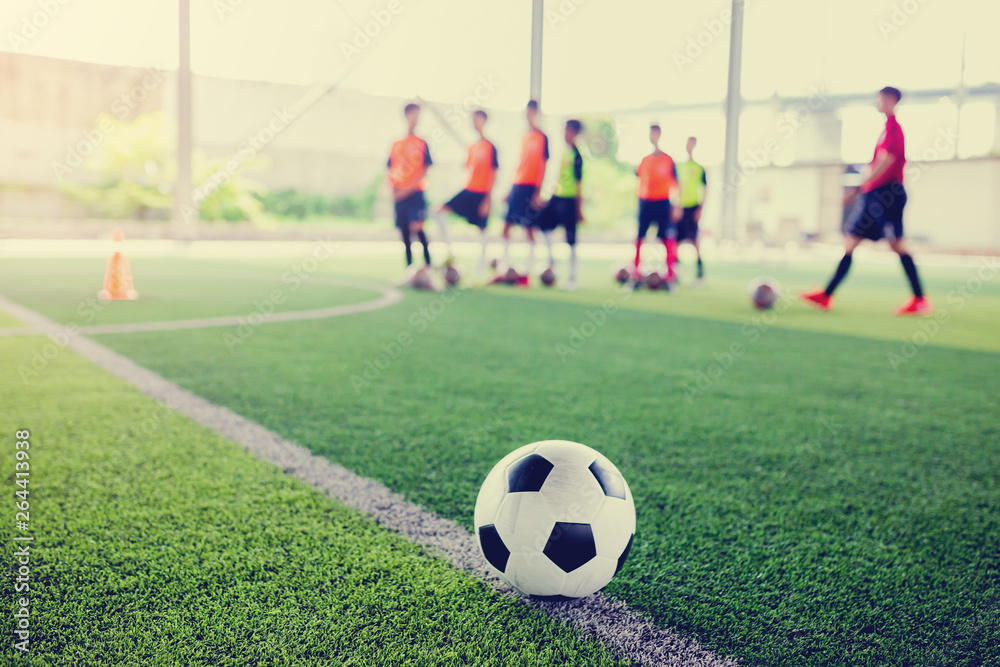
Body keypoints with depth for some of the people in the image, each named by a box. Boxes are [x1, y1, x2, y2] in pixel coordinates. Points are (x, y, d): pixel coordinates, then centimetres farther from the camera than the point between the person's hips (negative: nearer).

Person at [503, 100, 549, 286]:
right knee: (506, 224, 3)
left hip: (530, 187, -7)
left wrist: (538, 192, -13)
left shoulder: (542, 137, -3)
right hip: (517, 185, 7)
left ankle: (527, 271, 0)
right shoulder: (523, 137, 16)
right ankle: (505, 267, 10)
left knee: (528, 227, -5)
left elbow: (542, 166, -7)